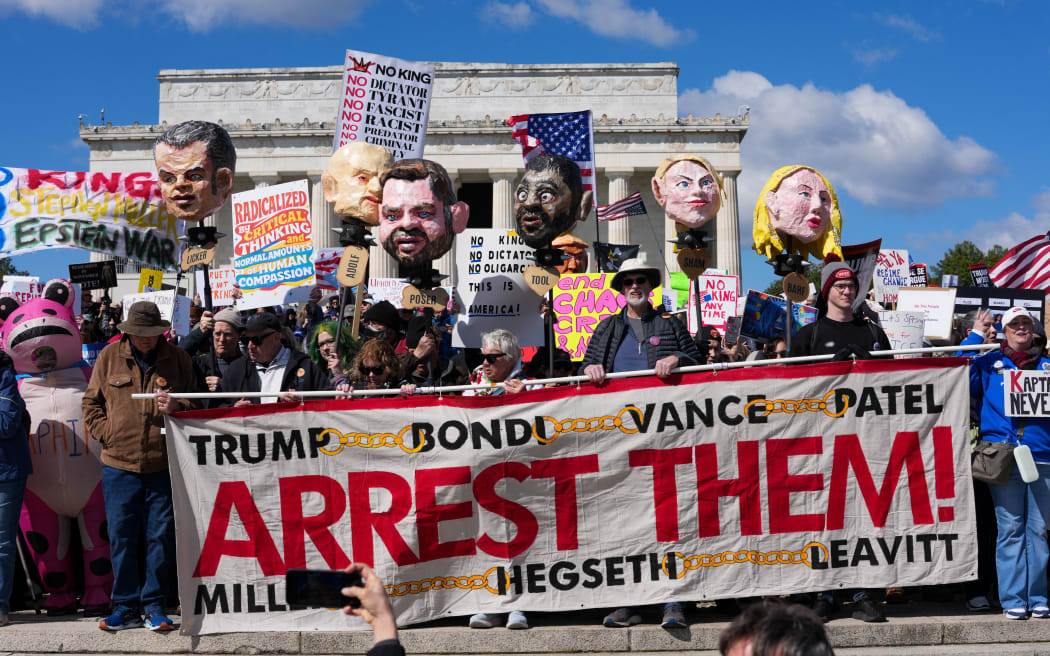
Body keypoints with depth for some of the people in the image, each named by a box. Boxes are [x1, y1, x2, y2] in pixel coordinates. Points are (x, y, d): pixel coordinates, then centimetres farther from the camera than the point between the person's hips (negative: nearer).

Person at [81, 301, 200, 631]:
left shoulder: (177, 359, 5)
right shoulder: (109, 357, 6)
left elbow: (197, 404, 10)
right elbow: (91, 402, 12)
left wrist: (177, 406, -12)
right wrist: (106, 433, -2)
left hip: (163, 465, 0)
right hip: (118, 465, 1)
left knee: (160, 537, 4)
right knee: (121, 538, 4)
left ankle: (154, 605, 15)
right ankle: (126, 607, 16)